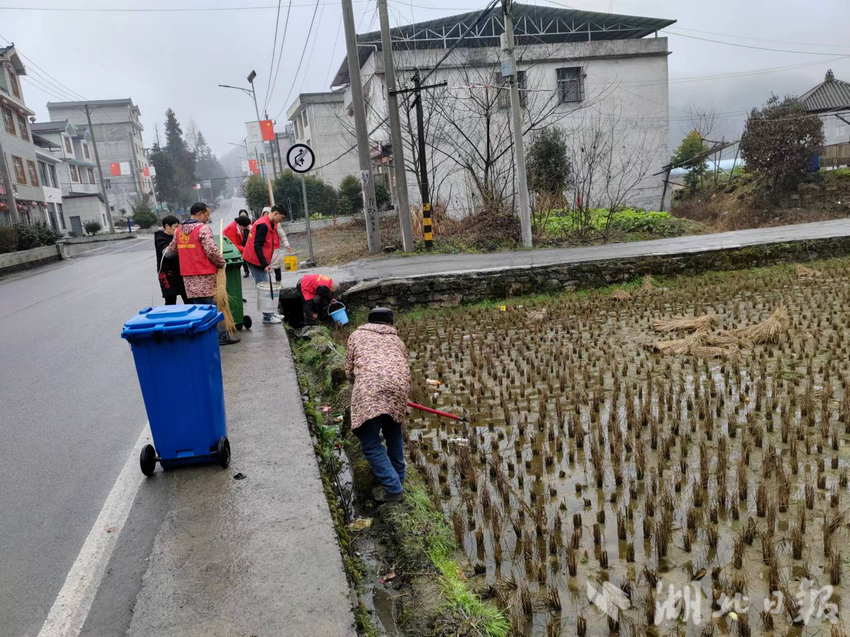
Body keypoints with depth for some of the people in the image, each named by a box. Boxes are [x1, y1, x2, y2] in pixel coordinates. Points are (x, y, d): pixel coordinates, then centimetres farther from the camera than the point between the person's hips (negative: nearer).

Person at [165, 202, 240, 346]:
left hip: (188, 277, 7)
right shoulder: (203, 228, -12)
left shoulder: (179, 231, 12)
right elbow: (212, 251, -20)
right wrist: (222, 263, -4)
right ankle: (222, 336, 4)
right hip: (205, 276, -7)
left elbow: (171, 251, 21)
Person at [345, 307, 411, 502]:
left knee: (371, 444, 5)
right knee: (393, 432, 28)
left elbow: (349, 371, 23)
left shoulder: (357, 335, 26)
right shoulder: (397, 340, 32)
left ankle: (393, 488, 2)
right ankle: (398, 476, 37)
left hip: (369, 388, -4)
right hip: (398, 387, 4)